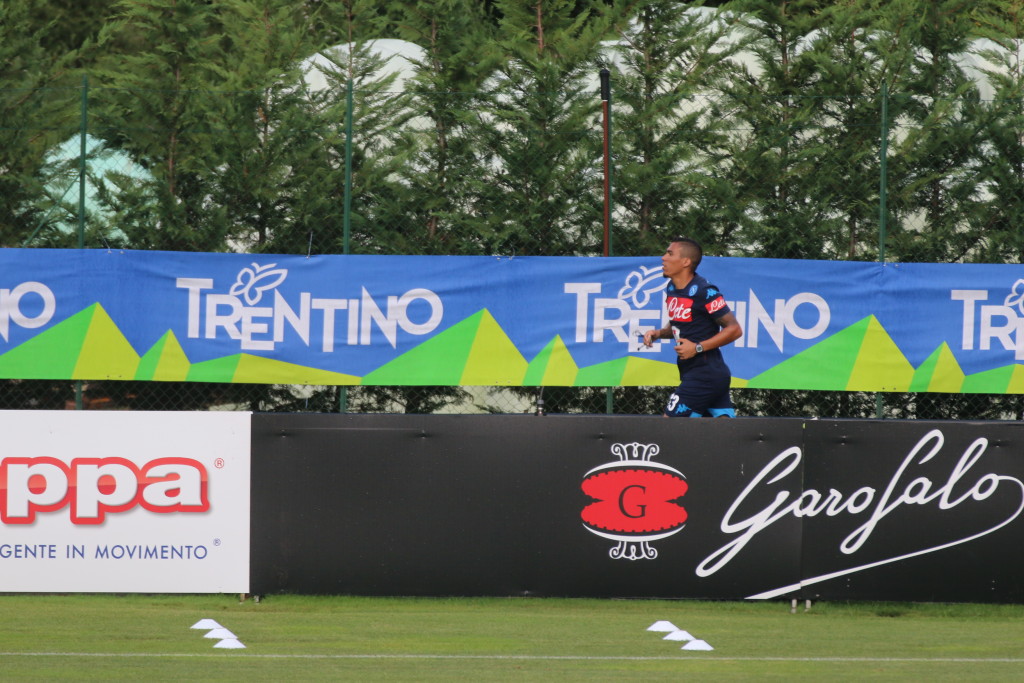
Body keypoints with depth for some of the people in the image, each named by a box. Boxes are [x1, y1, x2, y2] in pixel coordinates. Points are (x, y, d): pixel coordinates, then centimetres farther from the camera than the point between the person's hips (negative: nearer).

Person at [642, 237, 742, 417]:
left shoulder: (704, 292, -16)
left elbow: (734, 329, -15)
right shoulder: (672, 289, 11)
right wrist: (659, 333, 5)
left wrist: (698, 348, -20)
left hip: (704, 374, -9)